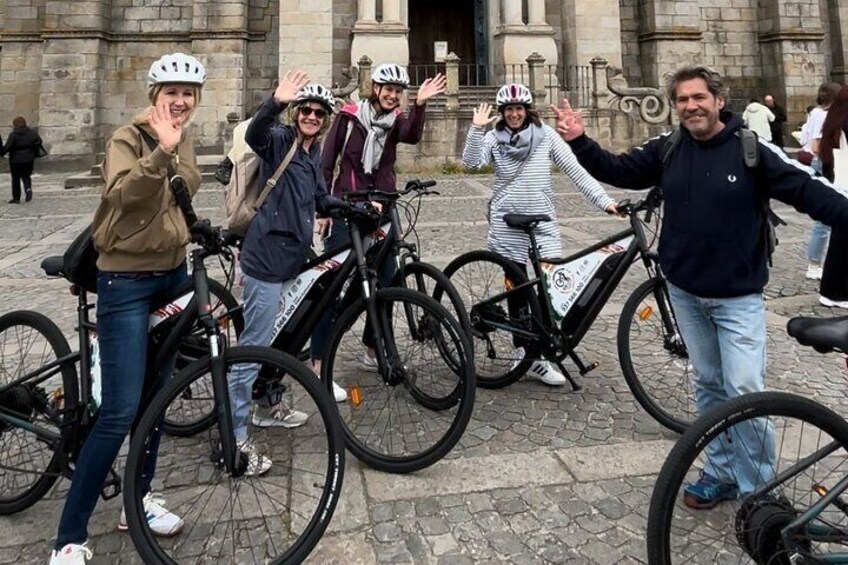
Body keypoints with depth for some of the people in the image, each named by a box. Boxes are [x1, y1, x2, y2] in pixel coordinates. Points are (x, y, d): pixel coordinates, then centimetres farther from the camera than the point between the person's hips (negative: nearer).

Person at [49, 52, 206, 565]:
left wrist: (200, 231, 7)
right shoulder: (128, 138, -11)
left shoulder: (185, 140, 11)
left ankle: (140, 499, 30)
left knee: (156, 396, 14)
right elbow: (124, 193, -31)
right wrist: (161, 150, -44)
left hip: (173, 276, 7)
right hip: (127, 281, -7)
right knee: (120, 412, -10)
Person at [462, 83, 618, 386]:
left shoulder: (546, 136, 3)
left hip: (542, 224, 0)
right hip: (507, 226, 0)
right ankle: (526, 355, 19)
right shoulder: (493, 139, 5)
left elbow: (576, 170, 0)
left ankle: (540, 354, 5)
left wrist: (604, 200, -7)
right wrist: (476, 129, -22)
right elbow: (471, 162, -12)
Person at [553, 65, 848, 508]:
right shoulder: (667, 150, 1)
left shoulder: (752, 150, -10)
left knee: (744, 392, -6)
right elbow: (617, 171, 4)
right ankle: (722, 472, 31)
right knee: (708, 387, 15)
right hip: (685, 292, 4)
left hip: (738, 296, -4)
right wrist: (580, 141, -8)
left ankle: (758, 491, 13)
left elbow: (808, 191, -11)